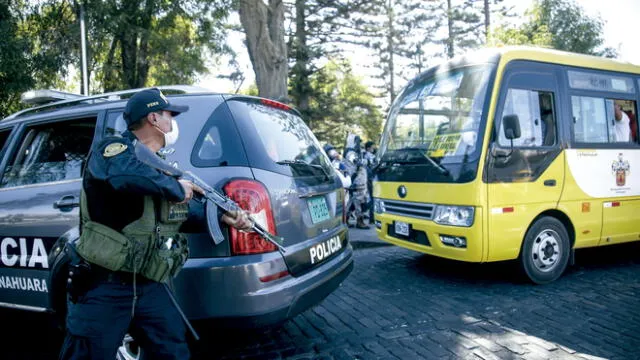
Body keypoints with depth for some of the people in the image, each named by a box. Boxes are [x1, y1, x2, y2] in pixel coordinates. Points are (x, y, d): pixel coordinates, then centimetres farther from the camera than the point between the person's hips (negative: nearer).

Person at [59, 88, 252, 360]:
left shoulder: (161, 167, 14)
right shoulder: (115, 149, -12)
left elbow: (184, 210, 21)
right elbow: (125, 174, -38)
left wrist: (221, 216, 5)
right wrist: (175, 187, -24)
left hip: (150, 287, 7)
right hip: (103, 287, -7)